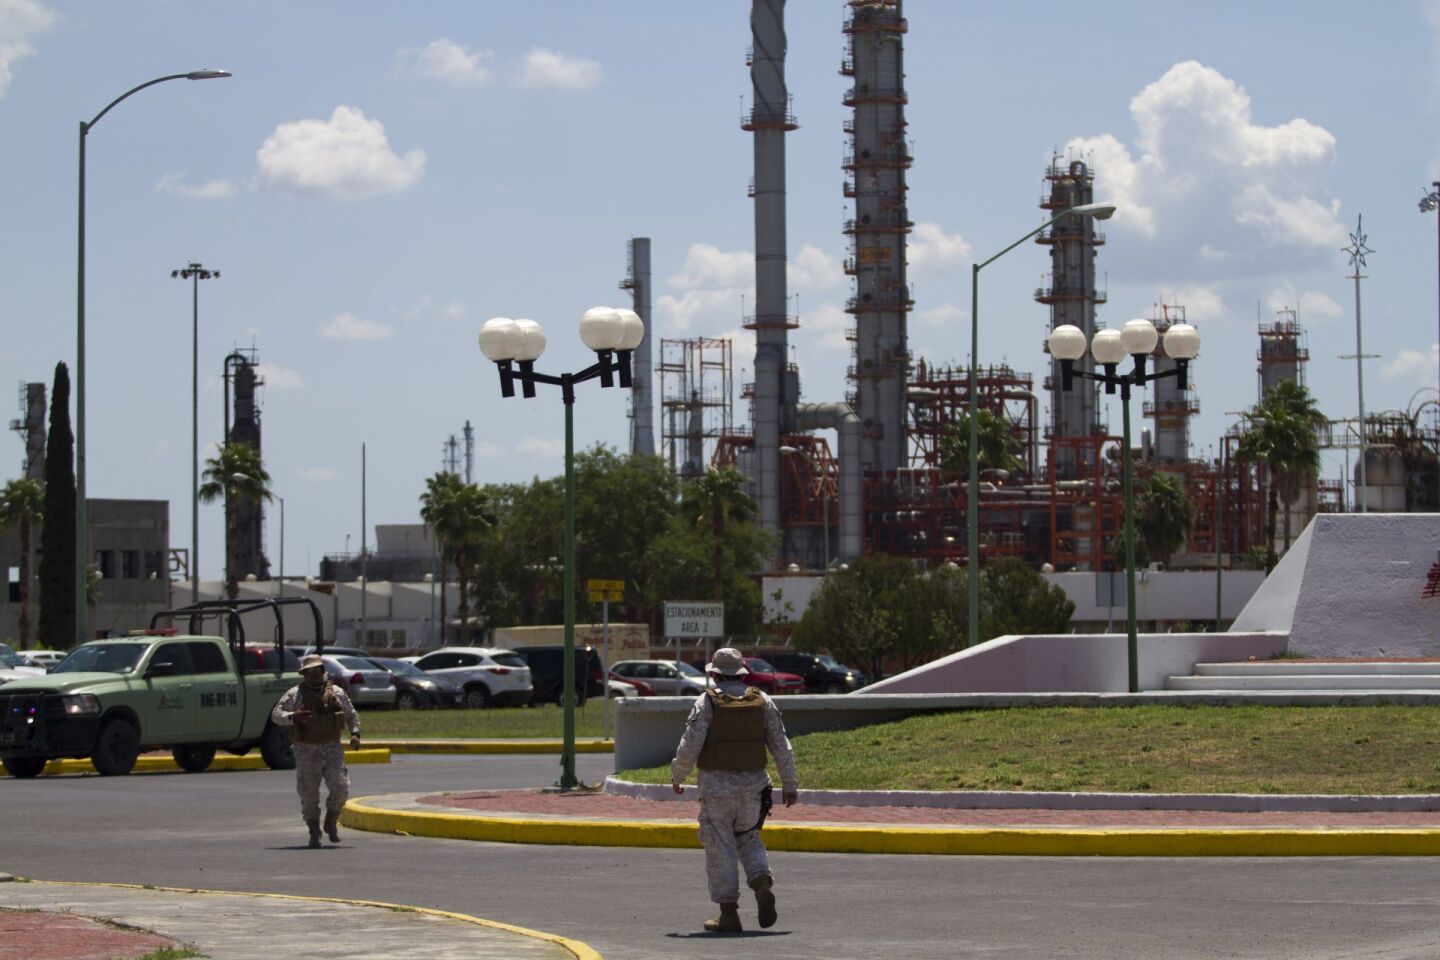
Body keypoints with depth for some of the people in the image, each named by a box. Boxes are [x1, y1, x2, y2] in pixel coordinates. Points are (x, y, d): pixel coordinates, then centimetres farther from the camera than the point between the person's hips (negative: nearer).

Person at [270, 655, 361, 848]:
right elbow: (276, 714, -7)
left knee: (340, 787, -13)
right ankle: (314, 834, 15)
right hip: (306, 752, -1)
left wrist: (355, 734, -1)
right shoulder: (295, 694, 0)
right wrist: (292, 717, -27)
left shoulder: (336, 693, 8)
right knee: (309, 795, 0)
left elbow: (351, 715, 16)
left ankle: (331, 823, 12)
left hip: (332, 750, 1)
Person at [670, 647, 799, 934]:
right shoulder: (762, 702, 4)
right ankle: (762, 885, -6)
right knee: (748, 838, 20)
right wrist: (790, 785, 10)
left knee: (720, 848, 5)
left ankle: (728, 914, 4)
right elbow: (782, 747, 3)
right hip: (753, 784, 3)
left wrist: (676, 778, 4)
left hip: (716, 785, -3)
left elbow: (689, 747, -11)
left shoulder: (707, 702, -7)